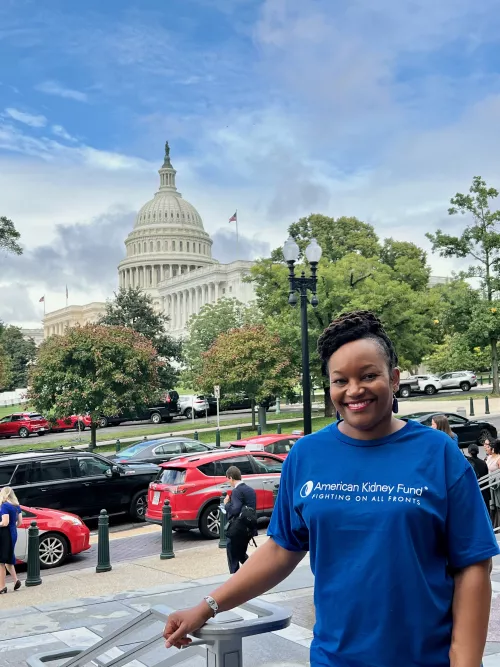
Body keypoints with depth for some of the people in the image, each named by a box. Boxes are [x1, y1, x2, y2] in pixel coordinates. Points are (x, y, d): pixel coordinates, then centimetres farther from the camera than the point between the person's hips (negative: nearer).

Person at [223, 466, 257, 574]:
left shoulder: (237, 491, -16)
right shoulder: (250, 490, 11)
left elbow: (235, 510, -24)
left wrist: (227, 503, -7)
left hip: (237, 529, -8)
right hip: (248, 528, 8)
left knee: (233, 558, 4)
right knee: (241, 554, 22)